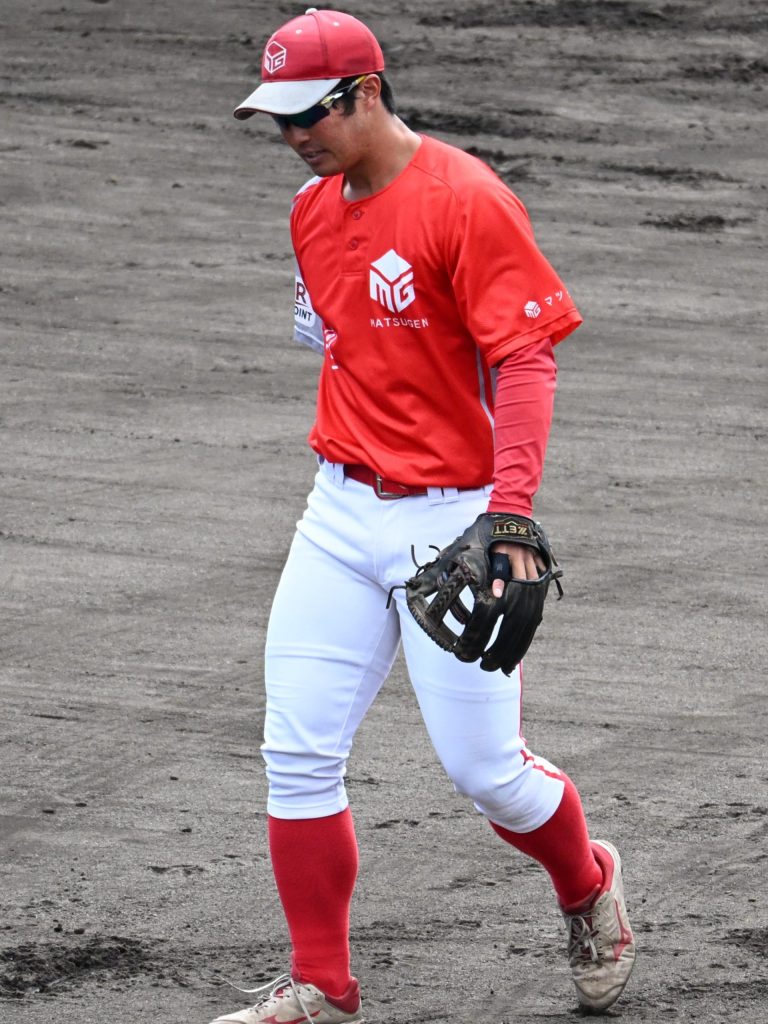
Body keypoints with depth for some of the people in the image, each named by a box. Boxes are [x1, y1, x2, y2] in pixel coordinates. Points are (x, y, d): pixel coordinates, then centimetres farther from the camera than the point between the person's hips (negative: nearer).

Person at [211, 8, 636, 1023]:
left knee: (482, 767, -3)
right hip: (342, 513, 7)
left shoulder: (467, 201, -15)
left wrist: (510, 514, -29)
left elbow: (525, 361, -20)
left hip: (451, 519, -7)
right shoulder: (313, 211, 9)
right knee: (298, 752, 0)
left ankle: (589, 887, 28)